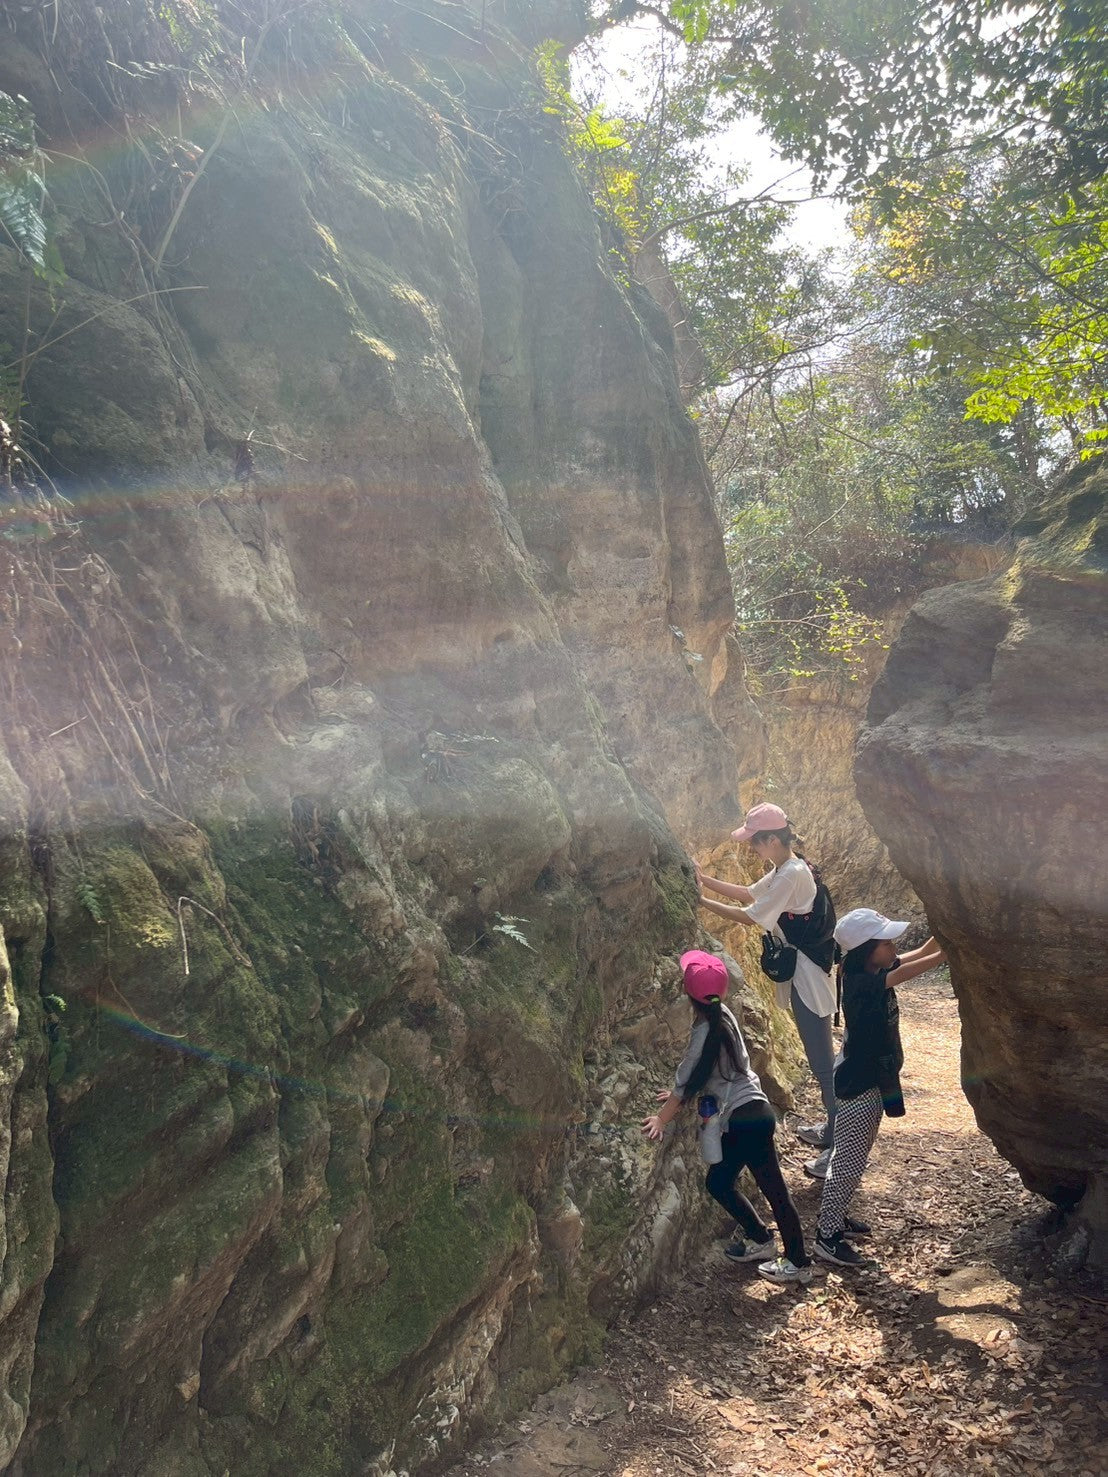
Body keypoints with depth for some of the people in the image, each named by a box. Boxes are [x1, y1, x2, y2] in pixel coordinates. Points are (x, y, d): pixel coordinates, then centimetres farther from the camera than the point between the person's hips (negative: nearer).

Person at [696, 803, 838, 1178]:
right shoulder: (785, 871, 10)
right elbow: (748, 893, 20)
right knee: (820, 1056, 20)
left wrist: (702, 901, -12)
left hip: (809, 978, -11)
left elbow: (750, 917, -19)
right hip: (801, 974, 11)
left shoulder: (792, 874, -21)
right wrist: (705, 879, 11)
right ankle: (833, 1128, 33)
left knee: (823, 1061, -4)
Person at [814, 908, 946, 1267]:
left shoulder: (877, 972, 0)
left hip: (875, 1080, 9)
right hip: (858, 1085, -9)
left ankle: (834, 1215, 36)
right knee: (848, 1162, 0)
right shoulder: (860, 982, -26)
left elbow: (922, 952, 1)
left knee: (852, 1158, 21)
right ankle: (827, 1237, 9)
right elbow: (910, 970, -36)